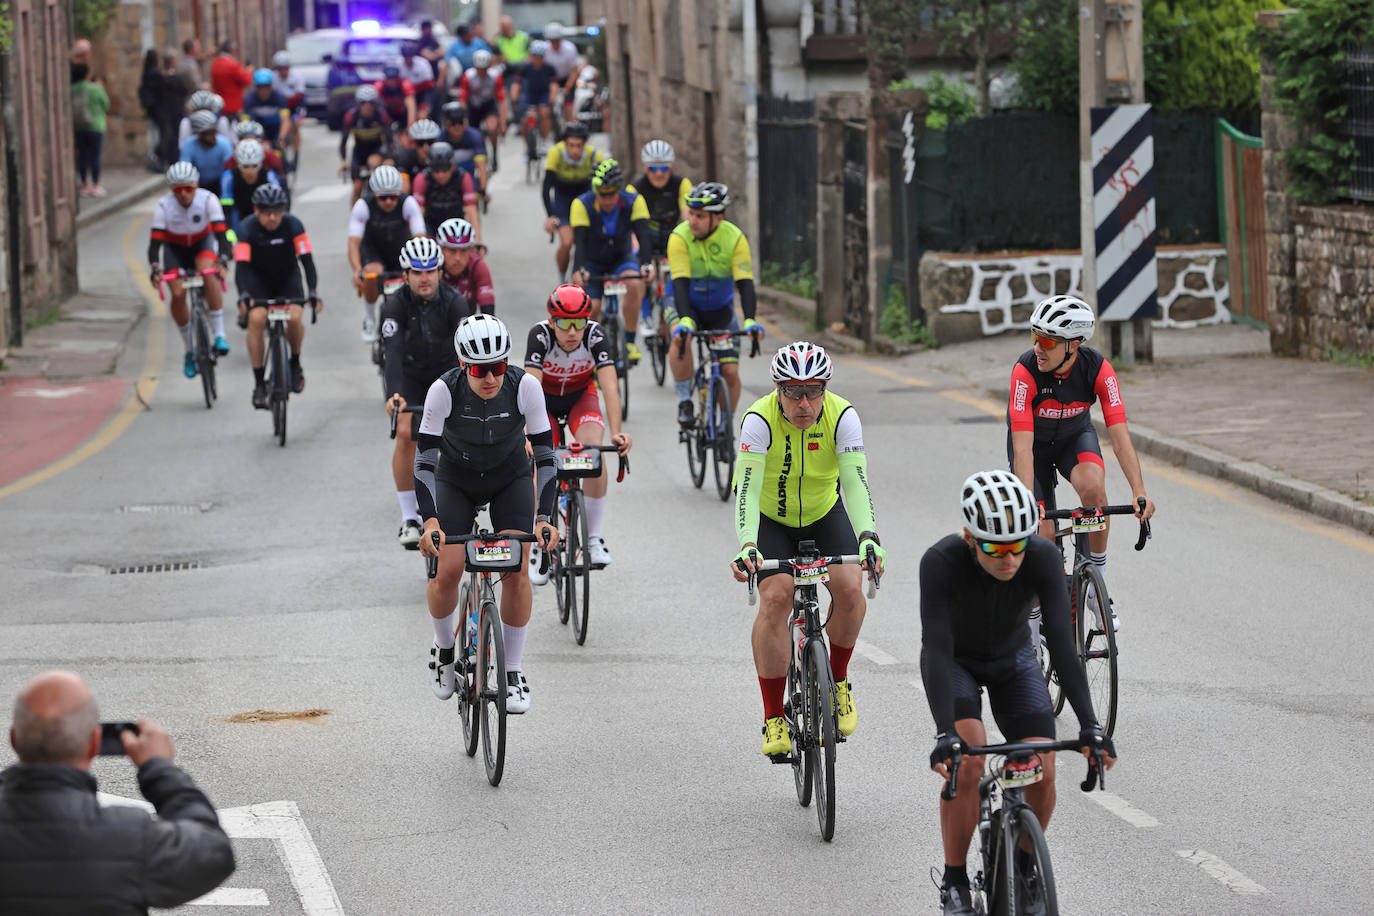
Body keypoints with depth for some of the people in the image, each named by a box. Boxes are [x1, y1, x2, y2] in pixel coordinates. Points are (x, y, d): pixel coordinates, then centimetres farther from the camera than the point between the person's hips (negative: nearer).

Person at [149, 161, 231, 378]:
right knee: (178, 294, -19)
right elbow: (155, 240, -28)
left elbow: (220, 232, -32)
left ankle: (219, 334, -28)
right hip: (175, 248, 1)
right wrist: (154, 269, -44)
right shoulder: (164, 206, -27)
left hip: (202, 243, -1)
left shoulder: (208, 200, -28)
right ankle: (190, 351, 0)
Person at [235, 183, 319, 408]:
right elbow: (241, 265, -32)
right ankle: (259, 384, -16)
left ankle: (295, 363, 6)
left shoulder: (292, 225, -23)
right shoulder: (248, 228, -24)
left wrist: (312, 292, -41)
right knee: (256, 319, -25)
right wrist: (243, 295, -49)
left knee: (294, 317, -26)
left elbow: (307, 259, -27)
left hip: (288, 276, 0)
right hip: (258, 278, 0)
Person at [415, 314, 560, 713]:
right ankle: (444, 648, 14)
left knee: (516, 571, -16)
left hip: (510, 479, 0)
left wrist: (544, 518, -33)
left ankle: (513, 672, -2)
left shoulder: (525, 386, -28)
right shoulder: (444, 391, -29)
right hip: (456, 481, 0)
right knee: (447, 572, -16)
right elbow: (424, 459, -29)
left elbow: (545, 455, -24)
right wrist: (429, 521, -40)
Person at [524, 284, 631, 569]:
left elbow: (610, 386, -38)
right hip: (545, 399, 0)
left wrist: (616, 433, -52)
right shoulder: (540, 335, -32)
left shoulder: (595, 335, -30)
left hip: (581, 396, 0)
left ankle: (593, 538, -13)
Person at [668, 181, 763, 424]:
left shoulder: (735, 238, -21)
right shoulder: (680, 237, -26)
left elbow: (745, 283, -27)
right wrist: (685, 320, -51)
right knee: (680, 338, -35)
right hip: (686, 304, -2)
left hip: (720, 308, 2)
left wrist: (750, 321, -43)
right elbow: (680, 283, -35)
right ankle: (684, 401, -20)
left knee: (730, 372, -7)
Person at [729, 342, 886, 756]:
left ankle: (837, 680, 6)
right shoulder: (759, 420, -29)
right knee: (775, 597, -22)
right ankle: (773, 718, -14)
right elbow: (747, 490, -37)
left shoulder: (842, 416, -24)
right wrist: (747, 546, -53)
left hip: (824, 513, 2)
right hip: (771, 517, -2)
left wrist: (868, 537, -50)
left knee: (849, 587, -22)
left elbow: (856, 482, -33)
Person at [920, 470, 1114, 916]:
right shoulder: (941, 561, -35)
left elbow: (1062, 643, -33)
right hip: (957, 660, -2)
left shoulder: (1043, 558, -31)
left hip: (1013, 658, 2)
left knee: (1041, 771, -14)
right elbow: (936, 648, -39)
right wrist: (945, 733, -50)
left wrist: (1089, 725, -42)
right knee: (968, 759, -26)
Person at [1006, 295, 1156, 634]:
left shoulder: (1098, 369, -28)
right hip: (1035, 443, -1)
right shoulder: (1026, 371, -33)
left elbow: (1119, 435, -31)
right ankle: (1033, 634, 10)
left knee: (1093, 488, -32)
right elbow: (1023, 448, -38)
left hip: (1075, 435, 1)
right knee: (1042, 535, -10)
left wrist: (1139, 493, -43)